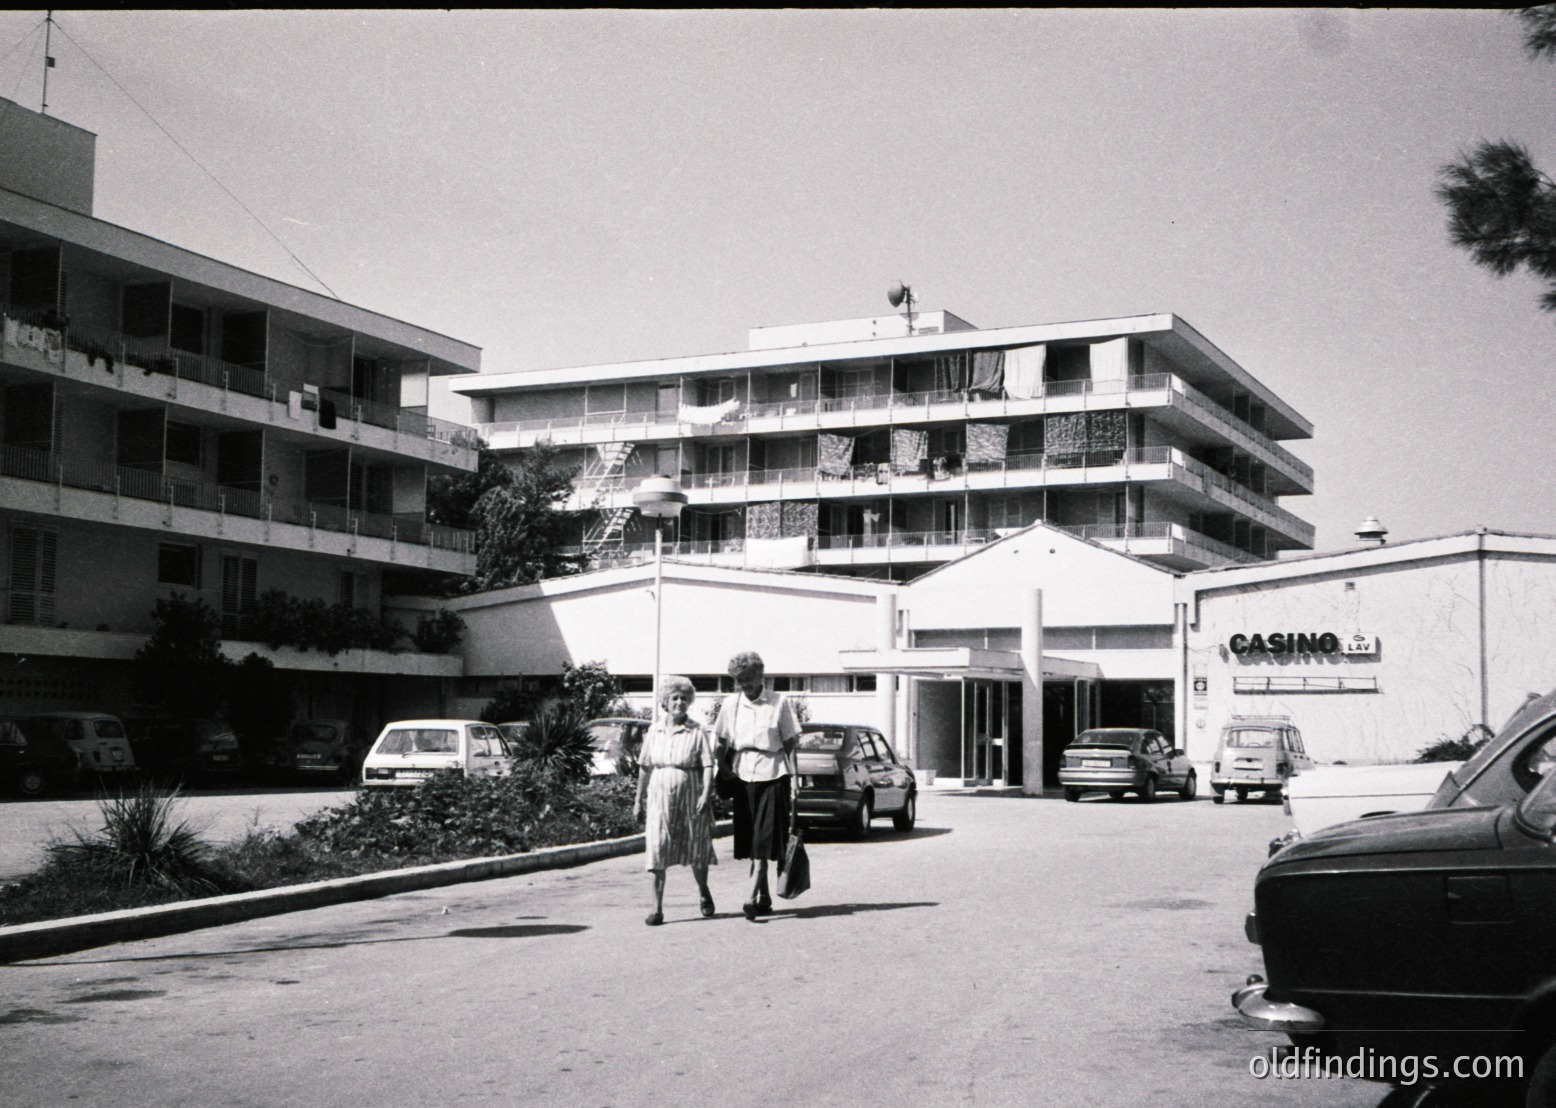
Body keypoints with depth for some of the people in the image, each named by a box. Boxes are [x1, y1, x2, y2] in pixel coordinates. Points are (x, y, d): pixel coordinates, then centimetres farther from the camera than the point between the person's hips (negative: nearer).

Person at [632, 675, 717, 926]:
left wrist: (706, 795, -18)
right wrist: (638, 800, 11)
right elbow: (645, 767, 11)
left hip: (690, 795, -2)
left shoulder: (698, 731, -2)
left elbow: (708, 766, -6)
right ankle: (657, 908, -4)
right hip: (660, 795, 2)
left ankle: (704, 893, 36)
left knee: (696, 849, 10)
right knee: (657, 849, -6)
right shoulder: (654, 731, 7)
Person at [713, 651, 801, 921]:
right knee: (750, 839, 7)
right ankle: (765, 896, 18)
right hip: (743, 777, 4)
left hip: (772, 776, -4)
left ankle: (752, 897, -13)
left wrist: (772, 759, -5)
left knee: (764, 838, -9)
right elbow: (722, 741, 12)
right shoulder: (730, 703, 6)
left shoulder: (778, 703, -3)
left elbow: (791, 741, 2)